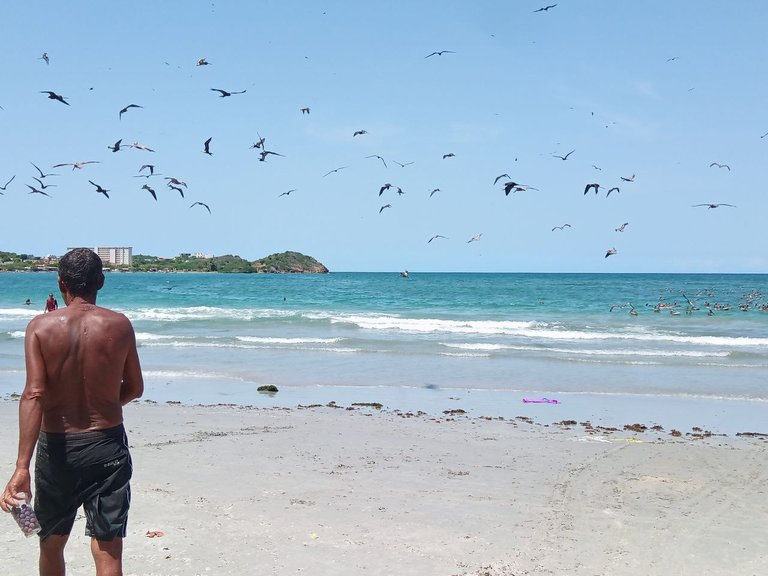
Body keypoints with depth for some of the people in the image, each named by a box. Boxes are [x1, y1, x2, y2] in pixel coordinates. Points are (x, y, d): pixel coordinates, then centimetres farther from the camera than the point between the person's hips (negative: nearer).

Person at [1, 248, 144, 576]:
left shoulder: (41, 326, -8)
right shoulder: (120, 325, -4)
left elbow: (34, 394, -19)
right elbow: (135, 389, 6)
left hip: (56, 447, 1)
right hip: (108, 445, 0)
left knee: (51, 545, 22)